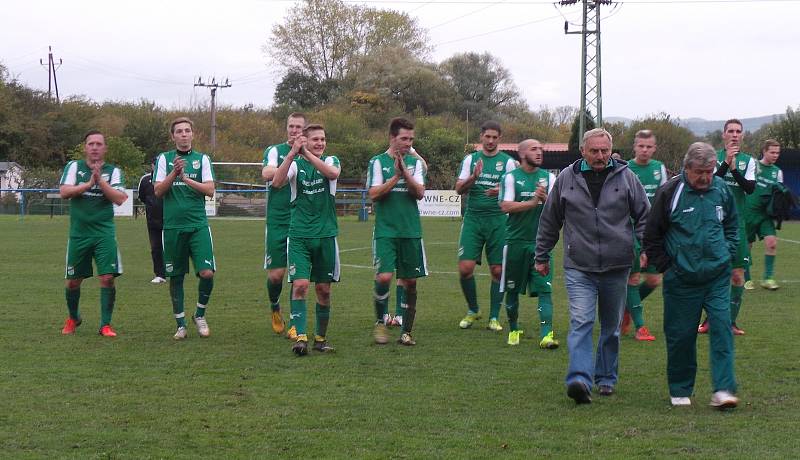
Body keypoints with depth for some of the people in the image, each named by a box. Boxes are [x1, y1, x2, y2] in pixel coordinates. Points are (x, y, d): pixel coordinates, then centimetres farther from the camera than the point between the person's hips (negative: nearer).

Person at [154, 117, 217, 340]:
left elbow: (210, 190, -2)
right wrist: (174, 173, -15)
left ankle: (200, 314, 11)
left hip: (198, 225, 0)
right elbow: (158, 191, -1)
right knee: (176, 276, 4)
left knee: (207, 272, -12)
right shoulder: (164, 159, 7)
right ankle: (181, 324, 16)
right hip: (172, 226, 0)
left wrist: (186, 179, -13)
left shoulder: (202, 159, 8)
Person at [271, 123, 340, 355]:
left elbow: (333, 173, -20)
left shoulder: (330, 161, 5)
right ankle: (300, 337, -15)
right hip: (299, 234, -1)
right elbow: (276, 182, -16)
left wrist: (307, 154, -25)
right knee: (300, 285, -13)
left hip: (326, 234, 1)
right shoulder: (295, 163, 3)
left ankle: (321, 337, 20)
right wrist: (292, 154, -25)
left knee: (323, 289, 8)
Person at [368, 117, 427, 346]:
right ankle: (380, 322, 8)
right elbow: (374, 194, -8)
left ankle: (406, 331, 12)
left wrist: (405, 172, -16)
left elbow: (420, 192, -4)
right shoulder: (378, 162, 1)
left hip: (411, 231, 3)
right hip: (385, 230, -3)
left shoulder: (415, 162, 8)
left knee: (410, 281, 4)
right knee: (384, 277, -14)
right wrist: (396, 176, -15)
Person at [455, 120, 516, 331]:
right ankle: (472, 310, 14)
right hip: (473, 218, 1)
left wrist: (501, 191, -20)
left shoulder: (507, 161, 4)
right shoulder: (471, 159, 9)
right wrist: (474, 177, -16)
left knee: (498, 270, 0)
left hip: (498, 220, -1)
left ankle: (494, 317, 11)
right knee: (465, 268, -7)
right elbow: (459, 188, 3)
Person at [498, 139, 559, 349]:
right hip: (516, 240, -1)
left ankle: (546, 335, -16)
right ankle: (514, 330, 26)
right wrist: (533, 202, -17)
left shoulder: (548, 177, 8)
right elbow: (505, 206, -12)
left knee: (545, 289, -10)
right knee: (512, 290, 8)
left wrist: (546, 199, -20)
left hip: (541, 241, 1)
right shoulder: (511, 177, 0)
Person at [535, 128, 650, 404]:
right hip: (578, 267, -1)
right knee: (580, 322, -15)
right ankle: (580, 379, -24)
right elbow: (549, 221, 13)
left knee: (611, 327, 13)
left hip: (616, 267, 1)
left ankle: (606, 378, 27)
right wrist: (542, 256, 16)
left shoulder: (626, 177, 1)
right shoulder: (567, 178, 2)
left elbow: (644, 216, 9)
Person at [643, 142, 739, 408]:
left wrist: (728, 254, 11)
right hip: (681, 279, -2)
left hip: (718, 276, 2)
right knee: (680, 335, 4)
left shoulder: (721, 190, 4)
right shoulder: (670, 192, -7)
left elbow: (732, 225, 22)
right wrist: (665, 266, -2)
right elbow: (652, 234, 1)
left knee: (722, 327, -9)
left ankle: (723, 390, -10)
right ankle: (680, 391, 19)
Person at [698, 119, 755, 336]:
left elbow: (750, 188, -6)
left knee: (737, 274, -1)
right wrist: (725, 163, -21)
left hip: (736, 221, 1)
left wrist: (734, 168, -18)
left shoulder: (748, 161, 7)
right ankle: (710, 318, 13)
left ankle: (732, 320, 7)